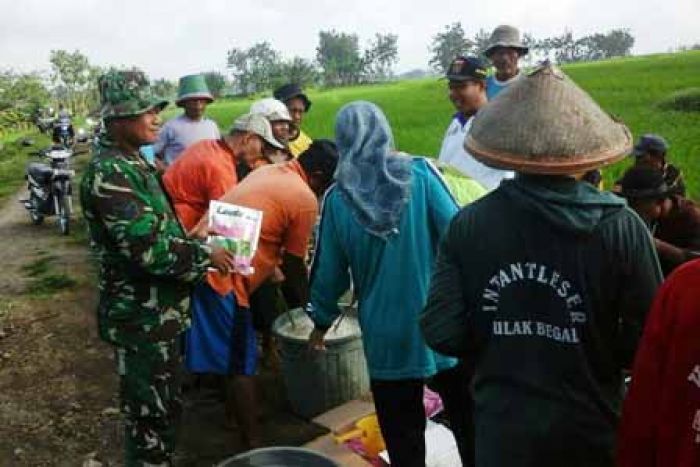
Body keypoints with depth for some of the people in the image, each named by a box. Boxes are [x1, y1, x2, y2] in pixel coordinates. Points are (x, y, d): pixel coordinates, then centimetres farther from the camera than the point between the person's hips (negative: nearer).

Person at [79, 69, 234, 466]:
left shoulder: (133, 163, 10)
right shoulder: (109, 172, -21)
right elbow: (145, 247, -28)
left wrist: (193, 243, 9)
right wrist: (204, 255, -17)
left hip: (159, 310, 10)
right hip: (142, 317, -10)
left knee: (165, 405, 23)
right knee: (151, 414, 6)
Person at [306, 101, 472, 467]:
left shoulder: (337, 198, -5)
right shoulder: (421, 173, -9)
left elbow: (329, 271, 2)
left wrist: (321, 322, 18)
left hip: (388, 335, 0)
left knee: (403, 437, 16)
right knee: (467, 424, 18)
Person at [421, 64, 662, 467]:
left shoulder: (467, 225, -14)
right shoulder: (623, 228, -16)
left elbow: (442, 333, -13)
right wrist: (594, 355, 8)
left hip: (501, 432, 1)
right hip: (589, 433, 0)